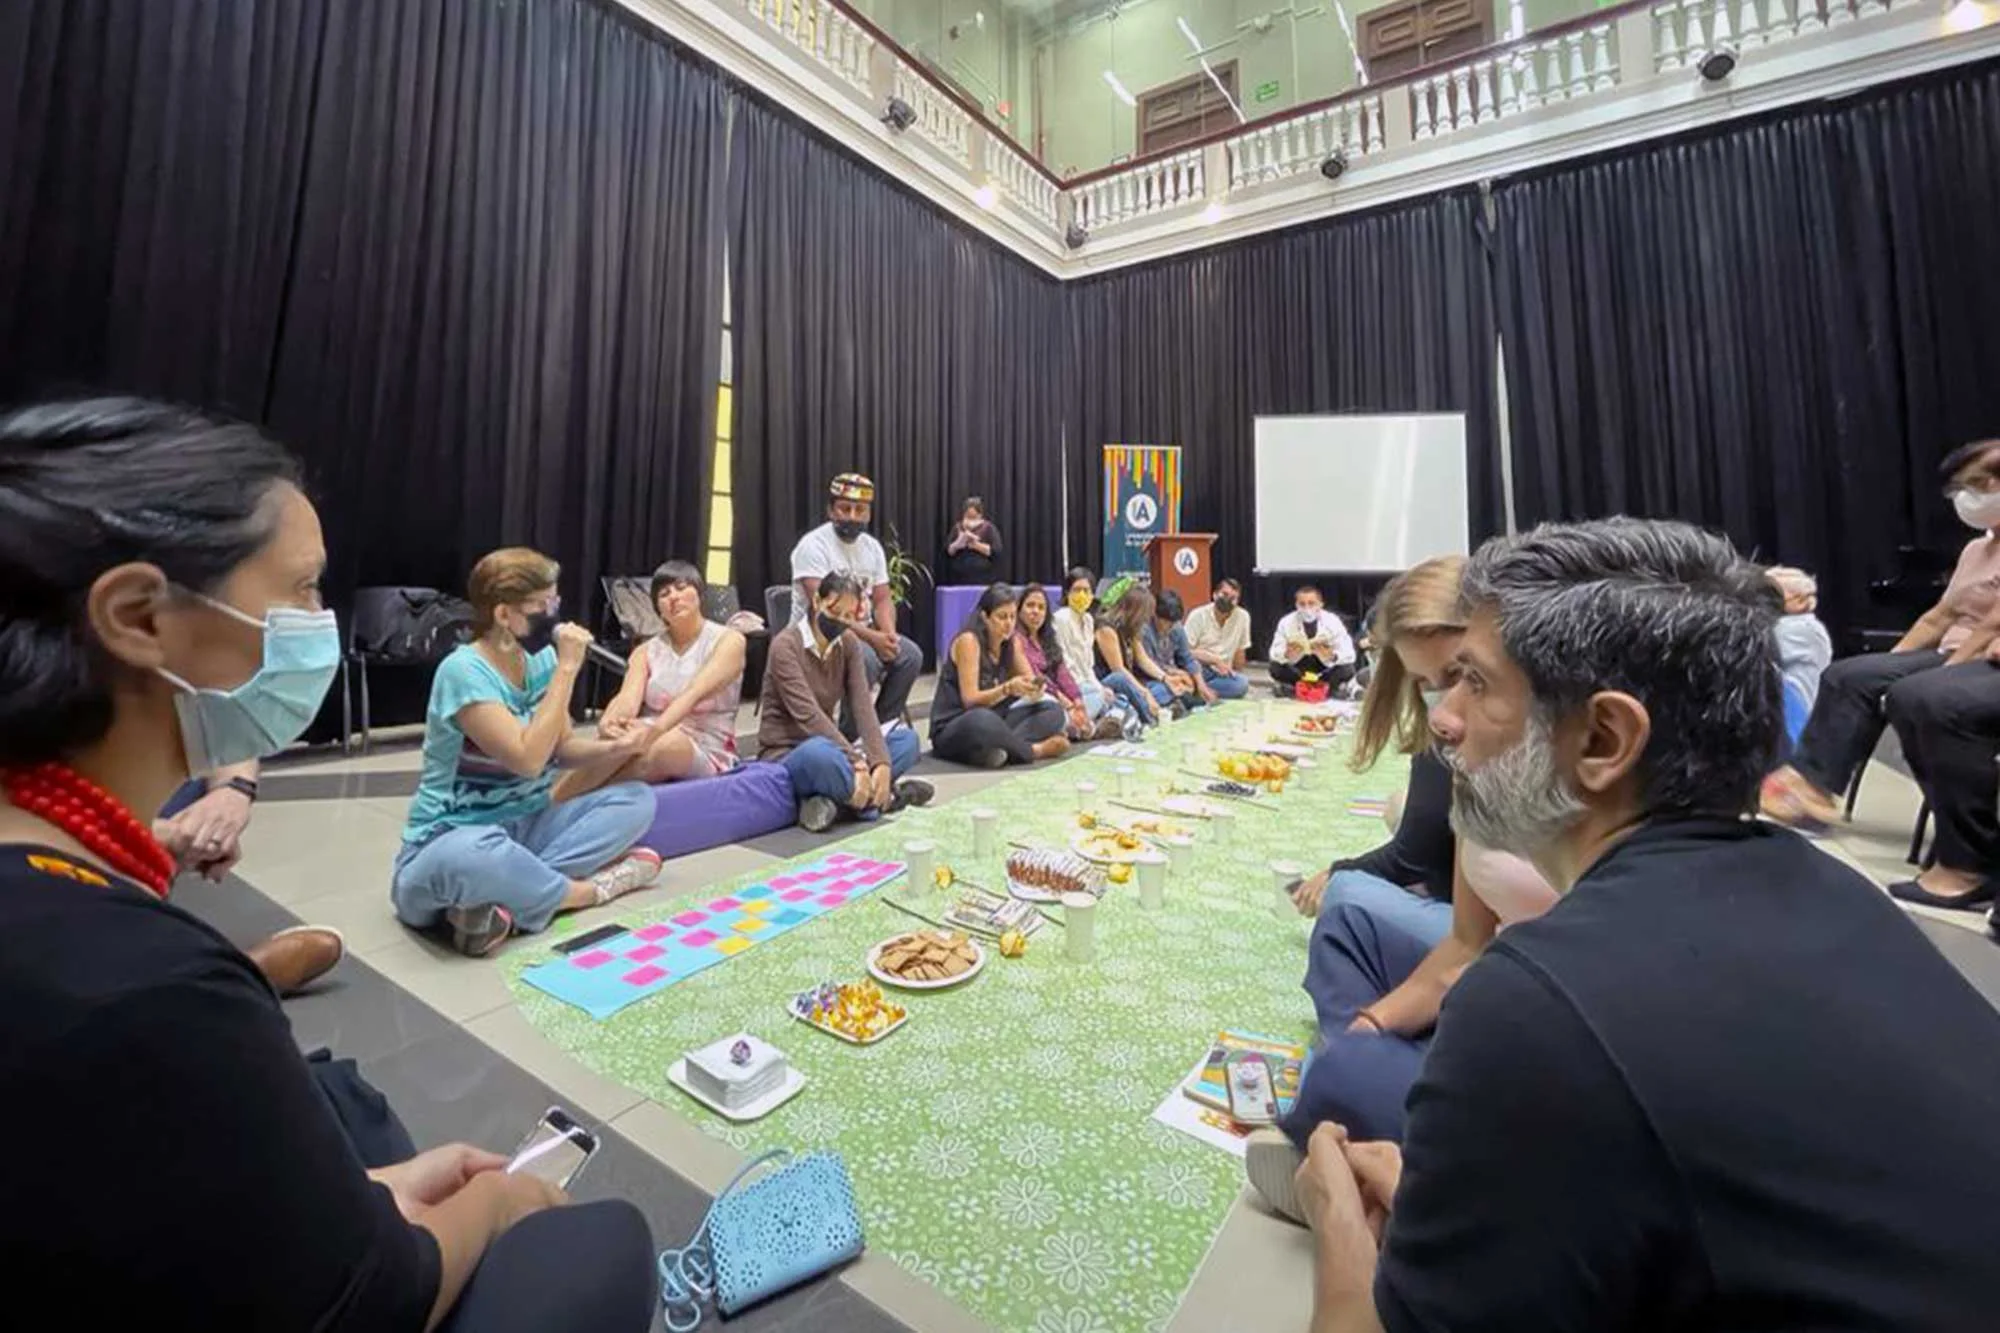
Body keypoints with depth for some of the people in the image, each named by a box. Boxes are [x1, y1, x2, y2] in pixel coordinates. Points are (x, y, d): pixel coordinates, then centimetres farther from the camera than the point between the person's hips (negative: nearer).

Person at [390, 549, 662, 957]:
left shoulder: (542, 659, 1)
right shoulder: (464, 671, -20)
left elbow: (562, 749, 9)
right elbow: (528, 759, -28)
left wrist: (615, 747, -12)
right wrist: (567, 668, -25)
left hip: (526, 827, 7)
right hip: (454, 839, -7)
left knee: (636, 799, -10)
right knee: (470, 855, -42)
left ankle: (508, 900, -21)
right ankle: (592, 889, -15)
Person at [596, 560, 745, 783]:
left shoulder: (728, 640, 1)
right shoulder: (646, 651, 14)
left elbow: (695, 693, -18)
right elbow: (628, 697, -6)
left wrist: (655, 729, -37)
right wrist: (608, 723, -31)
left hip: (706, 752, -3)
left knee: (667, 744, -38)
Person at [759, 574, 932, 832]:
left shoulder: (849, 643, 2)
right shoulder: (785, 645, -16)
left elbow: (862, 707, -9)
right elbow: (809, 715, -26)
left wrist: (881, 763, -23)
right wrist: (857, 763, -32)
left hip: (826, 747, 7)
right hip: (785, 756, -6)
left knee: (905, 738, -8)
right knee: (820, 753, -40)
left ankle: (832, 798, -20)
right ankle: (885, 796, -16)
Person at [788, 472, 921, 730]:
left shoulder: (872, 547, 7)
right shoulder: (814, 545, -15)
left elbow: (882, 599, 6)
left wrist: (889, 634, -16)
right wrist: (872, 638, -28)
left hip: (864, 631, 7)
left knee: (911, 655, -14)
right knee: (867, 658, -33)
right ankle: (849, 736, -16)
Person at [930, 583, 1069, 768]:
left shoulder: (1012, 642, 3)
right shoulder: (968, 640, -17)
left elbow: (1029, 679, 3)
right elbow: (970, 700, -21)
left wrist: (1035, 688, -21)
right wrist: (1008, 688, -35)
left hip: (992, 721, 7)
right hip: (952, 730, -7)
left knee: (1053, 710, -7)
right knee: (981, 719, -41)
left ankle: (1004, 747, -27)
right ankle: (1034, 750, -18)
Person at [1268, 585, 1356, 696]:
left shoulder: (1333, 622, -17)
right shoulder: (1286, 622, -16)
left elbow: (1349, 654, -18)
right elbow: (1274, 653, -14)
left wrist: (1333, 657, -40)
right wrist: (1286, 655, -37)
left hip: (1324, 672, 1)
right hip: (1296, 672, 0)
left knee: (1347, 670, -27)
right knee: (1276, 668, -28)